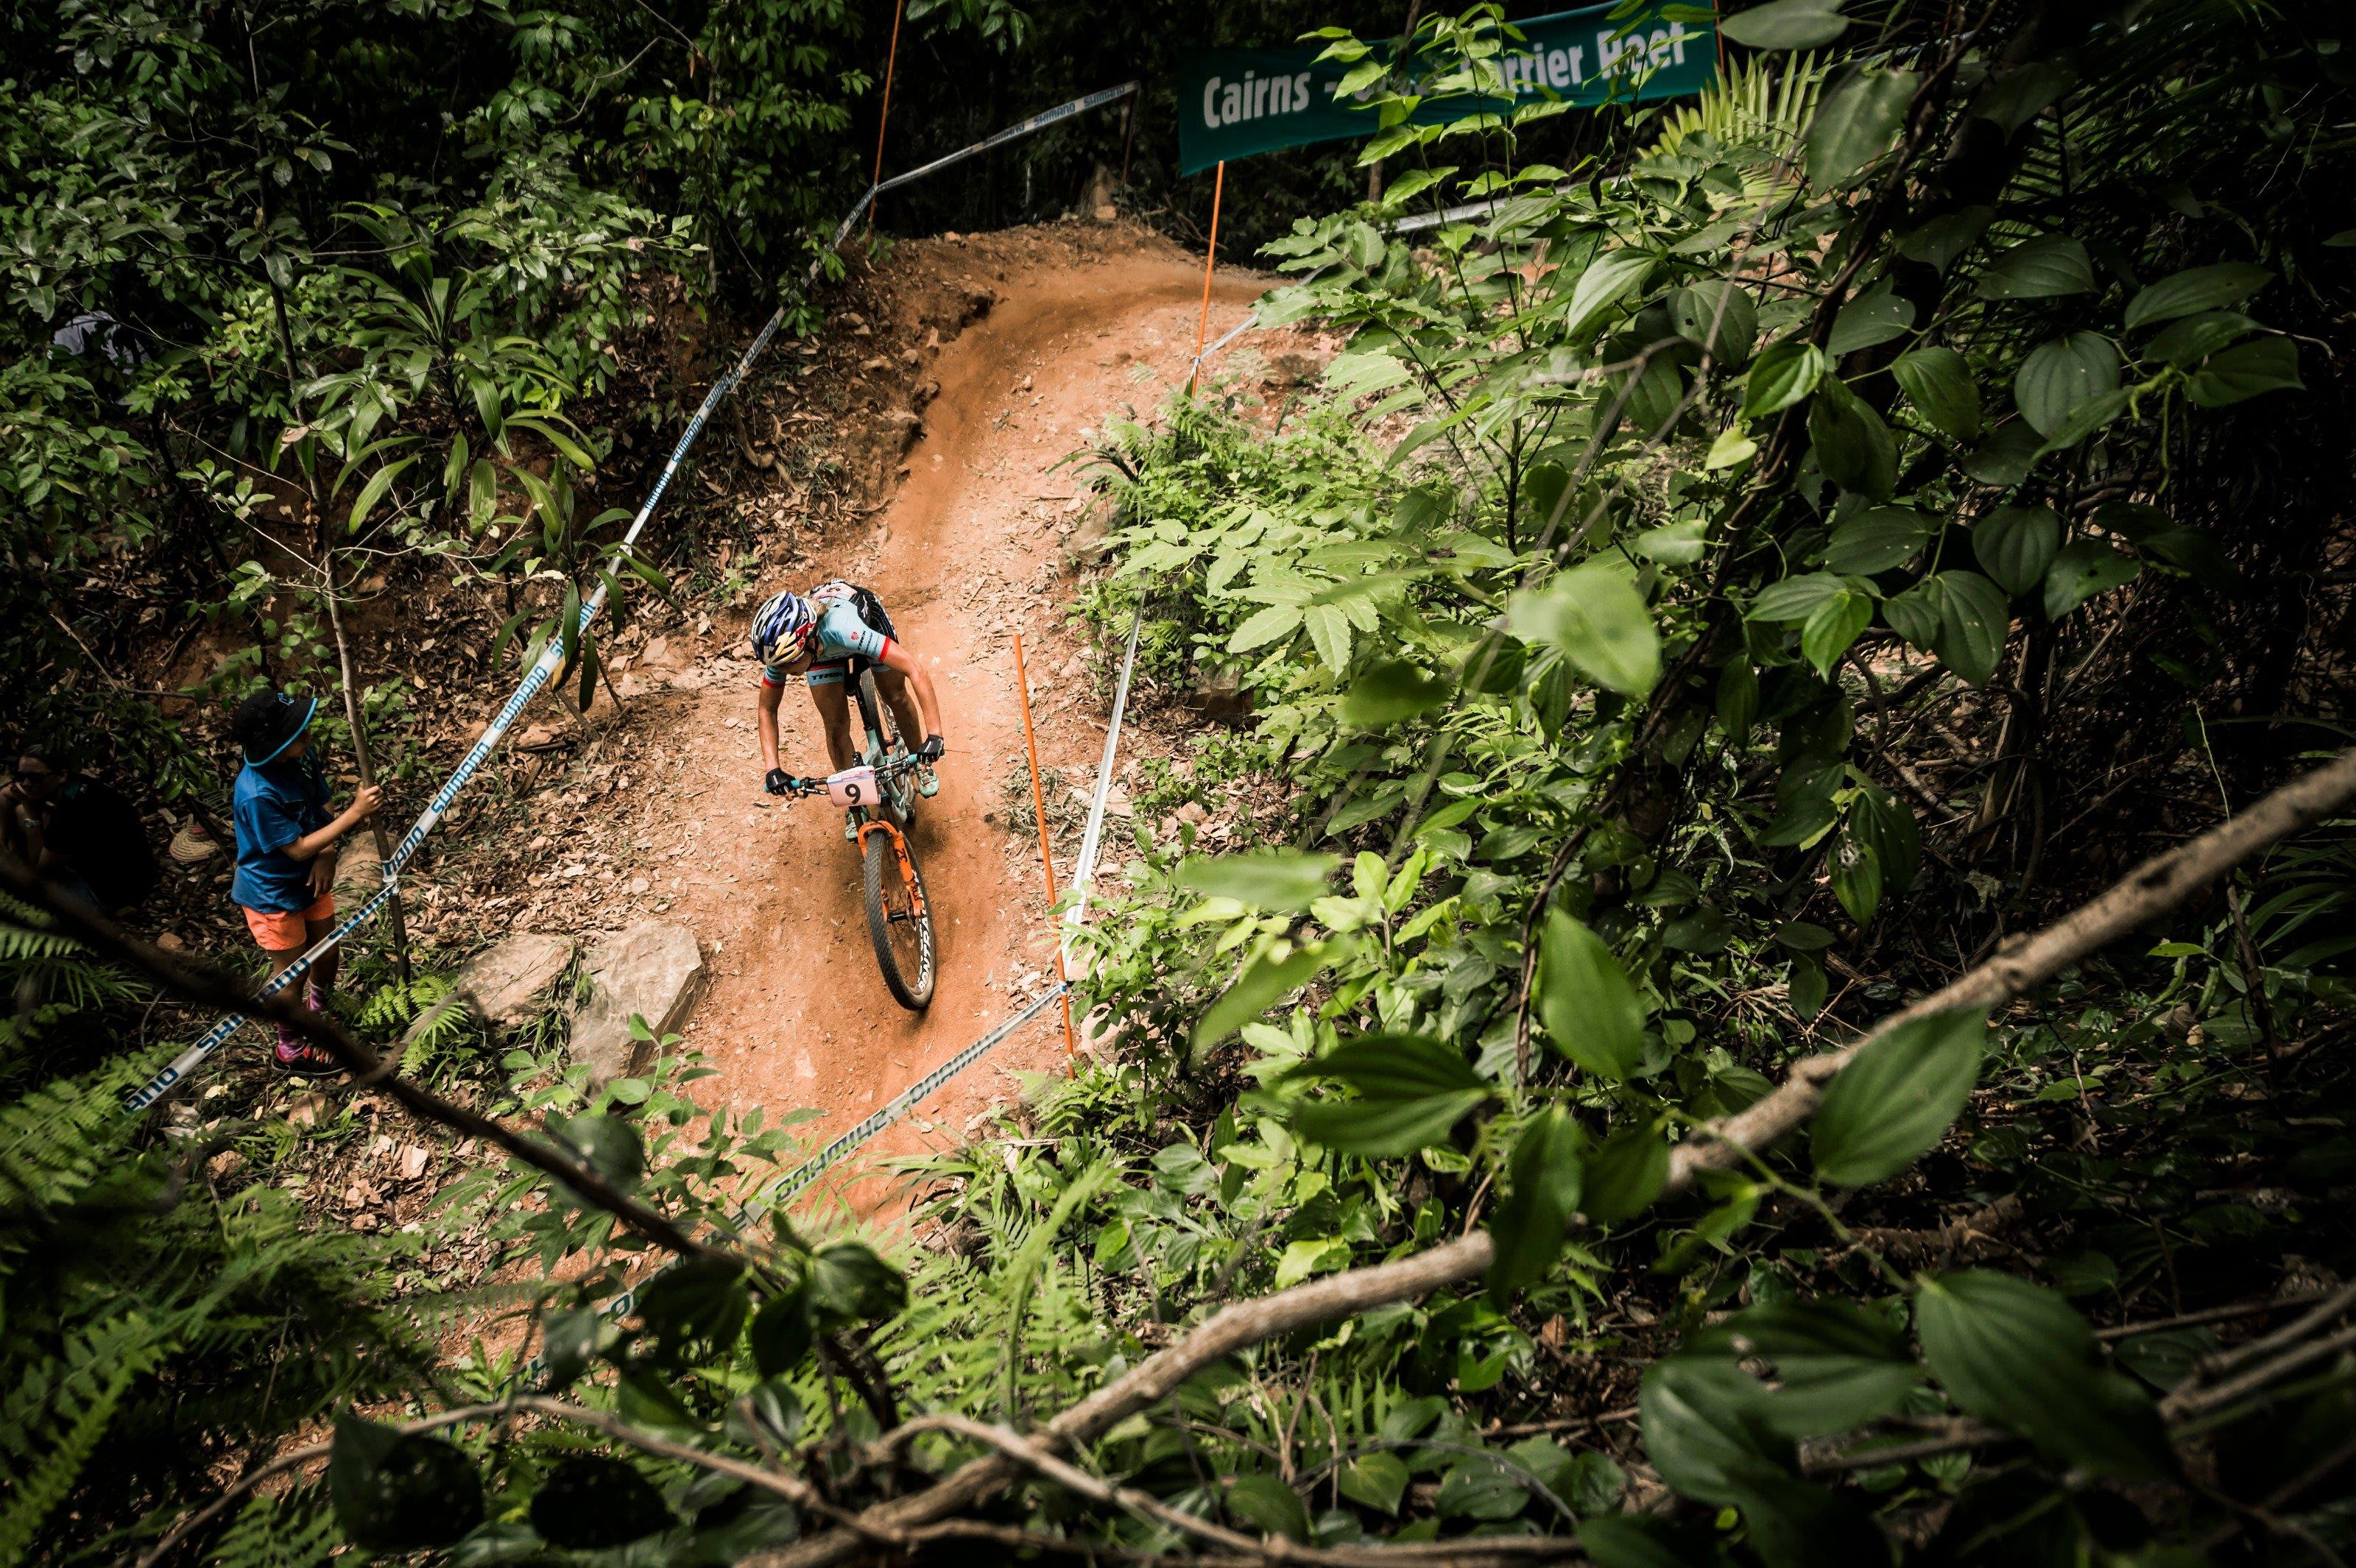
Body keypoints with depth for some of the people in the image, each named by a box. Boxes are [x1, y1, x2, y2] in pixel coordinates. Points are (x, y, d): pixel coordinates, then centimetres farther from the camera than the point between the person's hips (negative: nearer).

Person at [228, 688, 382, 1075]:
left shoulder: (302, 758, -15)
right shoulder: (257, 795, -37)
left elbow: (321, 810, -2)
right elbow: (298, 849, -30)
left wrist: (327, 856, -20)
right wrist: (355, 813, -34)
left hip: (310, 880, 7)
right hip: (273, 894, -6)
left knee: (327, 953, 22)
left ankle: (318, 1014, 52)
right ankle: (291, 1050, 36)